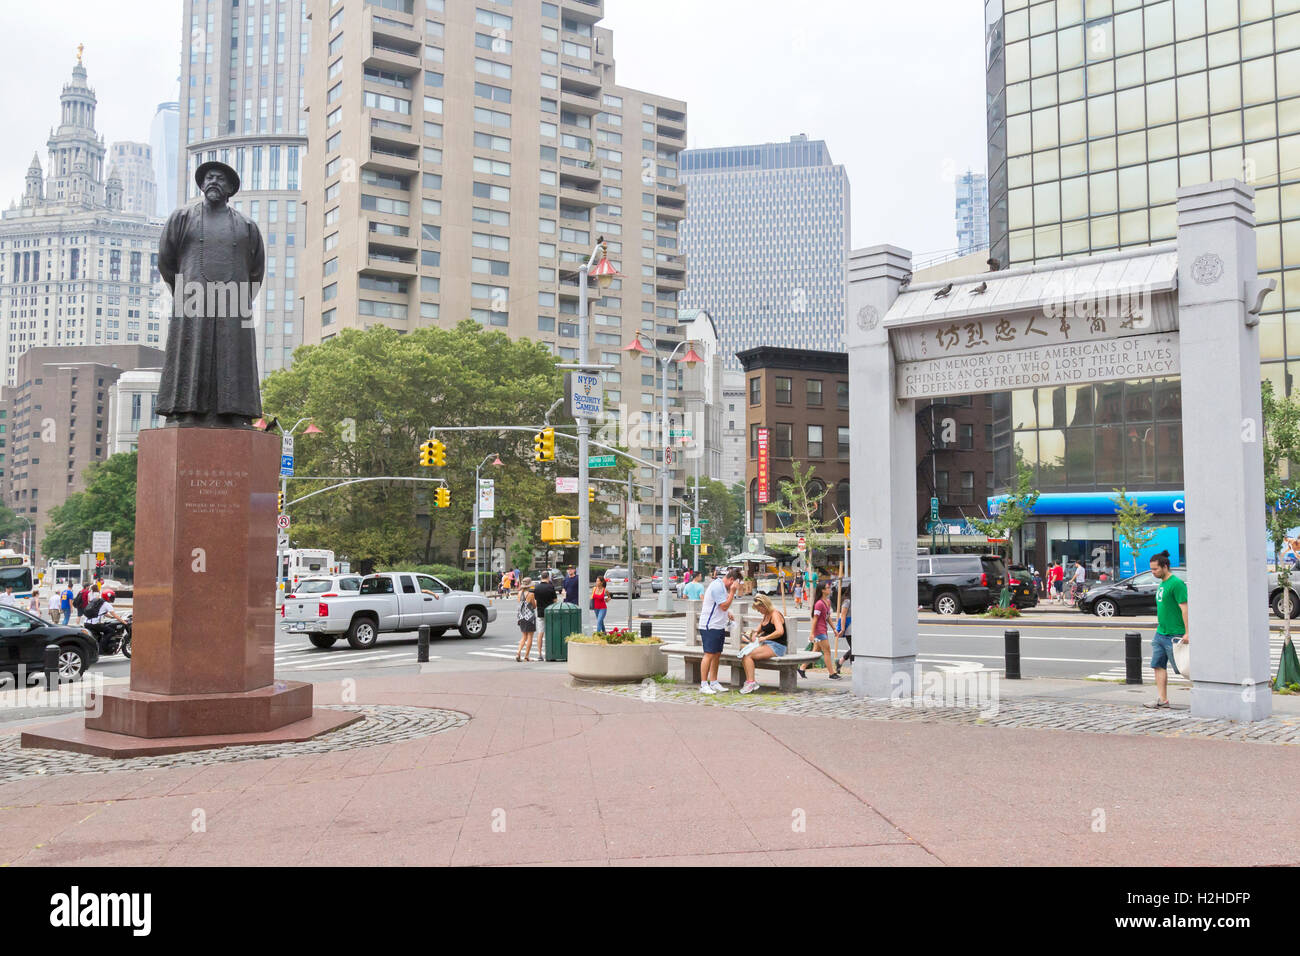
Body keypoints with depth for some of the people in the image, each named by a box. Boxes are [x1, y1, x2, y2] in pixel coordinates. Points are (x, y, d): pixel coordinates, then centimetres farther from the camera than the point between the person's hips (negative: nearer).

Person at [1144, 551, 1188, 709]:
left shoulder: (1176, 583, -15)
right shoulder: (1162, 584, 14)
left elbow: (1184, 608, -18)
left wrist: (1187, 633, -21)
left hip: (1174, 635, -9)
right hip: (1160, 634, 9)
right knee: (1158, 666, 6)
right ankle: (1162, 699, 8)